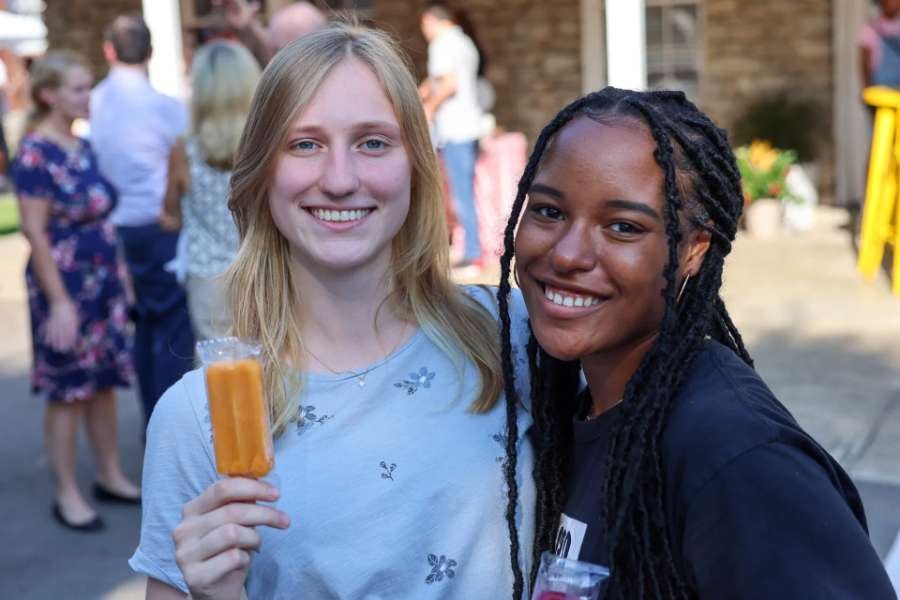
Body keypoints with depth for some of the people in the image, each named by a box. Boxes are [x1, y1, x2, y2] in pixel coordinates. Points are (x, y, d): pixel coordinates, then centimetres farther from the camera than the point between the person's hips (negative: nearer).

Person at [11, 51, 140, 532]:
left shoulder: (83, 146, 9)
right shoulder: (34, 154, -14)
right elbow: (35, 233, -17)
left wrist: (121, 276, 15)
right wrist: (59, 301, -19)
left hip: (104, 281, 7)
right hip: (65, 284, -7)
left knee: (105, 382, 14)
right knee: (68, 391, 1)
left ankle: (110, 475, 27)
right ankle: (67, 494, 13)